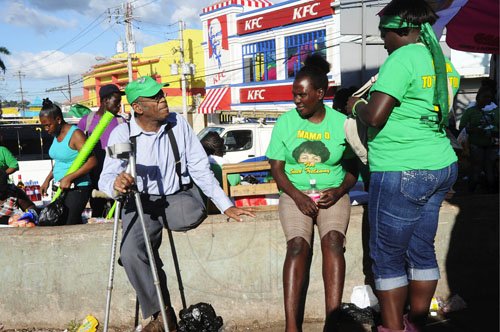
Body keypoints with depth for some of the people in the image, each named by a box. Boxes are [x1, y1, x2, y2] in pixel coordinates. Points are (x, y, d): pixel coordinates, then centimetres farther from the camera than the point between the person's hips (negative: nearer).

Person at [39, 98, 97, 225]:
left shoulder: (75, 134, -13)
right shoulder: (57, 135, 12)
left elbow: (92, 161, -21)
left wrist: (69, 178, -22)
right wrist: (47, 180, 16)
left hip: (77, 189, -9)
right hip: (60, 189, 9)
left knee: (70, 225, -12)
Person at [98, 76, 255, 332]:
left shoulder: (178, 124, 1)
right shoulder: (121, 134, -4)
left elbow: (199, 167, 3)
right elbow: (106, 178, -12)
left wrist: (225, 205, -2)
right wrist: (116, 185, -38)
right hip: (141, 204, -2)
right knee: (130, 252, -29)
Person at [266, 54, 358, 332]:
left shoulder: (341, 123, 5)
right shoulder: (285, 123, 6)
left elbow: (353, 168, 8)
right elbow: (277, 168, 5)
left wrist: (338, 191, -12)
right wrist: (297, 196, -11)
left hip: (332, 193, 0)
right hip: (295, 193, 0)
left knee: (333, 239, -30)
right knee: (298, 245, -27)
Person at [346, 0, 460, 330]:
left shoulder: (402, 58, -16)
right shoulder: (443, 62, 11)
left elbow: (375, 117, -22)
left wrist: (356, 106, -1)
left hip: (401, 172, -9)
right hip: (441, 167, 9)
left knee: (388, 257, 2)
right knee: (422, 250, 15)